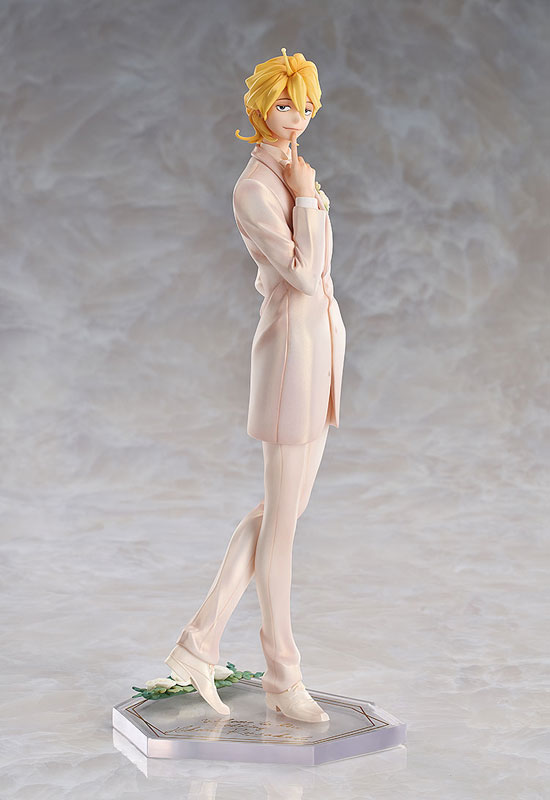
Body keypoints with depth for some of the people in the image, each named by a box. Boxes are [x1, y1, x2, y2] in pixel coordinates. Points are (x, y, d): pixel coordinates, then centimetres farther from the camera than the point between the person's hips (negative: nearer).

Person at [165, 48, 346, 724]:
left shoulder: (291, 174, 14)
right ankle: (283, 674, 14)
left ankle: (201, 641, 20)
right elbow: (301, 274, -23)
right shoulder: (253, 190, -15)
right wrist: (307, 197, -15)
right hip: (290, 347, -10)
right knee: (283, 520, 1)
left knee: (283, 507, 14)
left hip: (321, 344, 10)